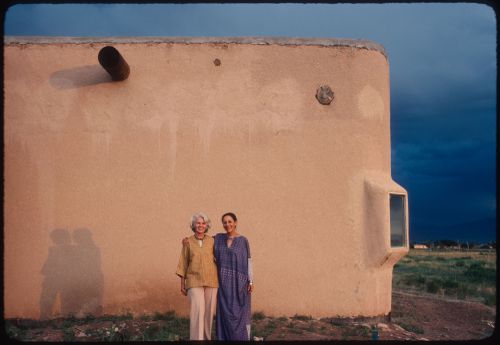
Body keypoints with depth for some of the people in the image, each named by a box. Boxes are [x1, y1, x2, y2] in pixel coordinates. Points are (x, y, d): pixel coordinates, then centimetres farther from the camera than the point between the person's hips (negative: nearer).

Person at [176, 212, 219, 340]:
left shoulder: (211, 241, 4)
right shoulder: (188, 242, 2)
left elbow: (217, 260, 6)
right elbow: (183, 263, 6)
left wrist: (219, 281, 2)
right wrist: (182, 284, 4)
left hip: (211, 281, 2)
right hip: (194, 282, -2)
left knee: (208, 311, 6)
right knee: (197, 311, -13)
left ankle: (206, 337, 21)